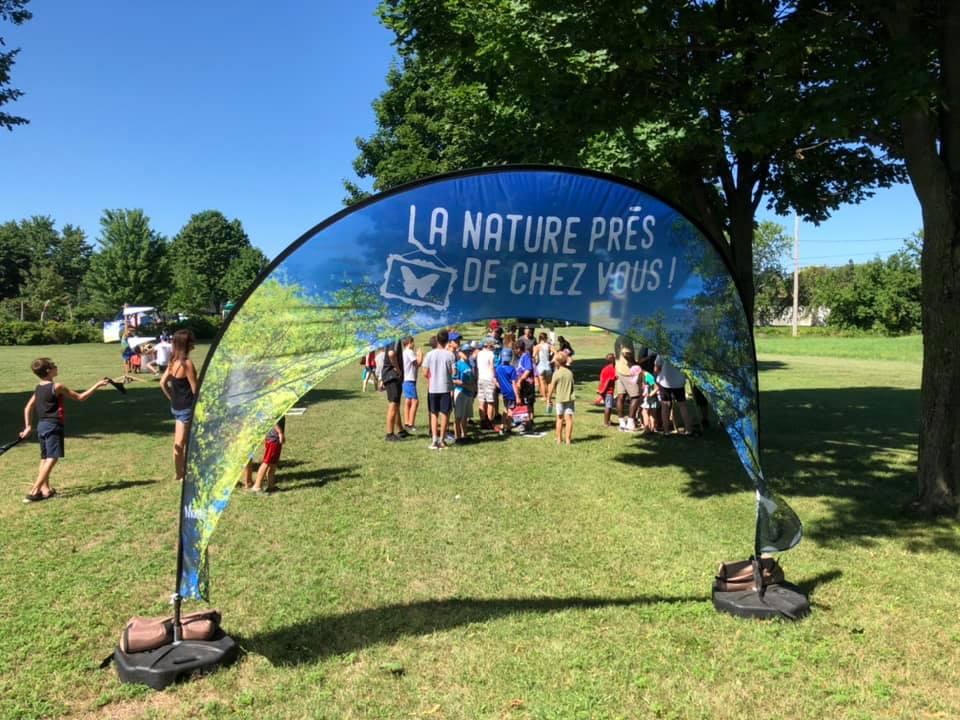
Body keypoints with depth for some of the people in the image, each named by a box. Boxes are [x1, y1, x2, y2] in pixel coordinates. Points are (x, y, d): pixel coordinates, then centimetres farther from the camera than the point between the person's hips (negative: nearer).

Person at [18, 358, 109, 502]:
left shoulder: (38, 388, 11)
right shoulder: (57, 387, -12)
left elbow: (28, 408, 16)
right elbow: (80, 397, -6)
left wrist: (28, 426, 21)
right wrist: (97, 385, 0)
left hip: (41, 425, 9)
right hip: (53, 426, -9)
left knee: (45, 458, 15)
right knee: (52, 458, -9)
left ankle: (45, 489, 17)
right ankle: (34, 491, -15)